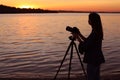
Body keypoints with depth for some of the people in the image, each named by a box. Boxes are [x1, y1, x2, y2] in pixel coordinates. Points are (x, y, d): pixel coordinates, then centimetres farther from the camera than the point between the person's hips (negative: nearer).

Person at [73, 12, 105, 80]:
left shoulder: (95, 33, -22)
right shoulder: (97, 31, 8)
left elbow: (85, 46, -20)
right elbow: (88, 41, 17)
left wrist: (77, 37, -11)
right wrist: (80, 34, 12)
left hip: (93, 60, -10)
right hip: (97, 59, 10)